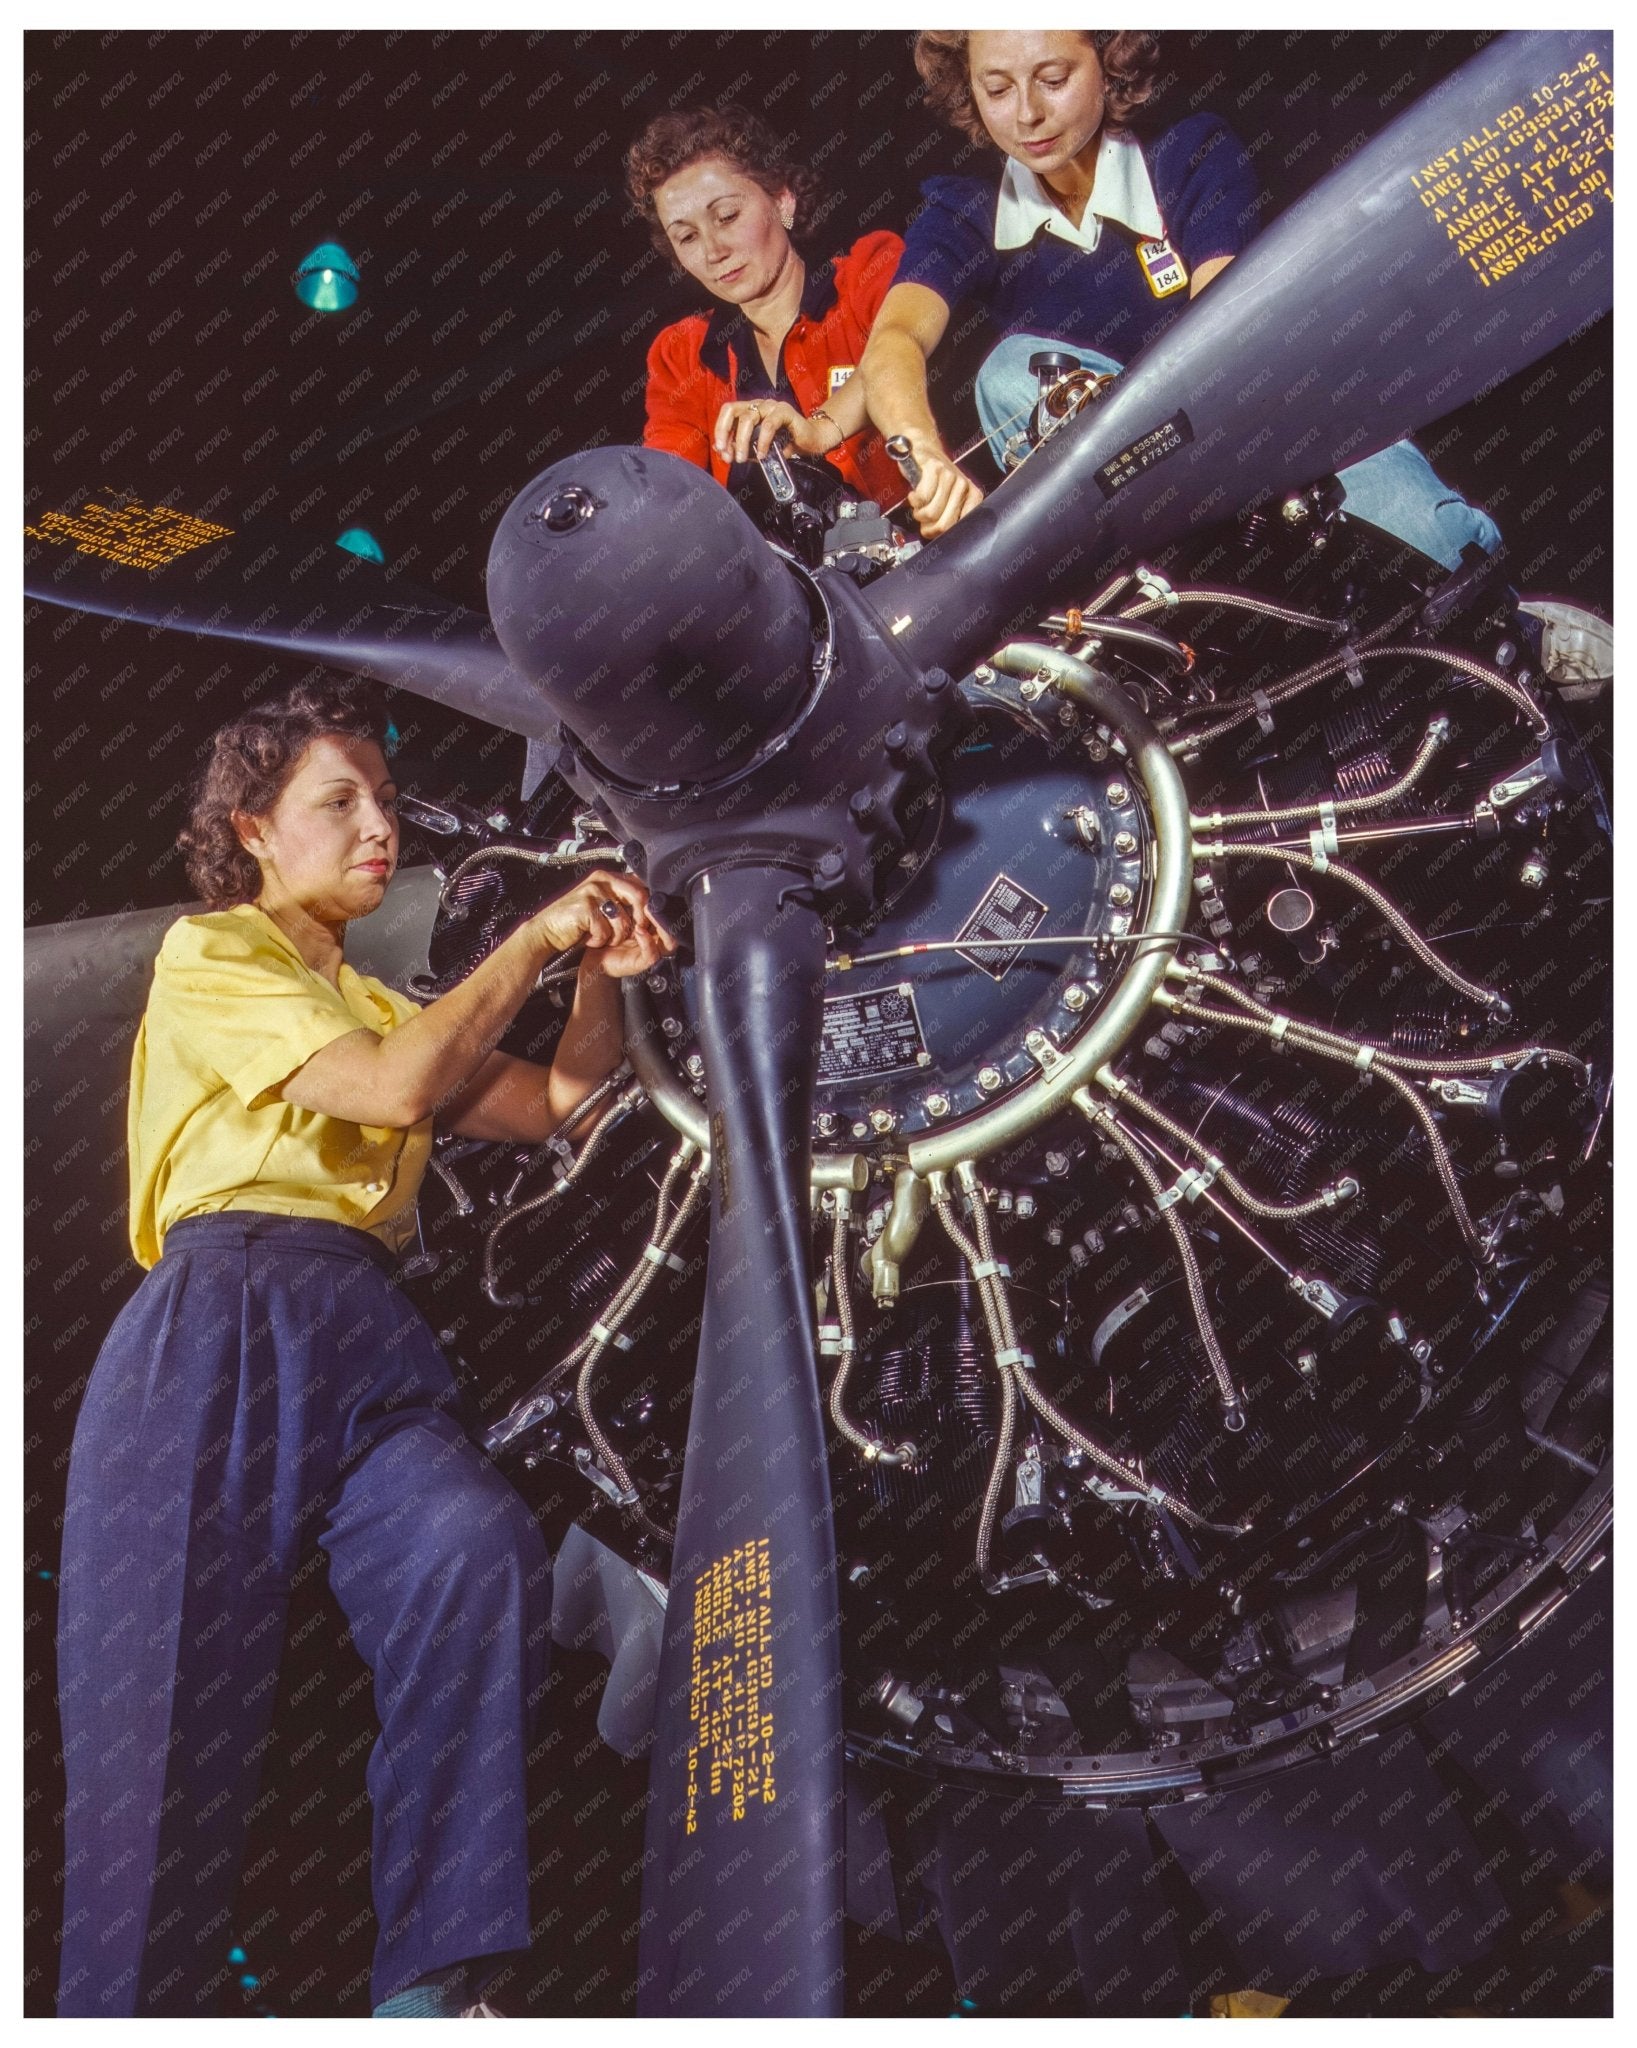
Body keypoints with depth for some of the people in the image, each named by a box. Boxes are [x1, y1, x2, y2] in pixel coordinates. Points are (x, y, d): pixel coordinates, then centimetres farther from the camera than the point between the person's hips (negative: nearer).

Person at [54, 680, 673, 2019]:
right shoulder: (208, 955, 8)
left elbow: (553, 1104, 21)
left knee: (479, 1548, -25)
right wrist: (534, 938, -1)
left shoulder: (382, 1007, 30)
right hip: (222, 1330, -5)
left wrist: (603, 971, 6)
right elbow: (394, 1090, -7)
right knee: (168, 1711, -11)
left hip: (365, 1340, 5)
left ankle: (430, 1987, -26)